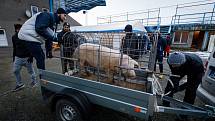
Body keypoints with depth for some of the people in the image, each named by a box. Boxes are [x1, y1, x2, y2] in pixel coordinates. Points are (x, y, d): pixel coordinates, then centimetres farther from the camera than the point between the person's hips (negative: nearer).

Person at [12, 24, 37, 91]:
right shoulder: (14, 37, 10)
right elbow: (14, 48, 18)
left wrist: (31, 56, -15)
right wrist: (14, 56, 17)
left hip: (27, 57, -5)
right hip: (18, 57, 6)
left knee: (30, 70, 5)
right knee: (15, 71, 6)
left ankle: (34, 81, 26)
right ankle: (19, 84, 20)